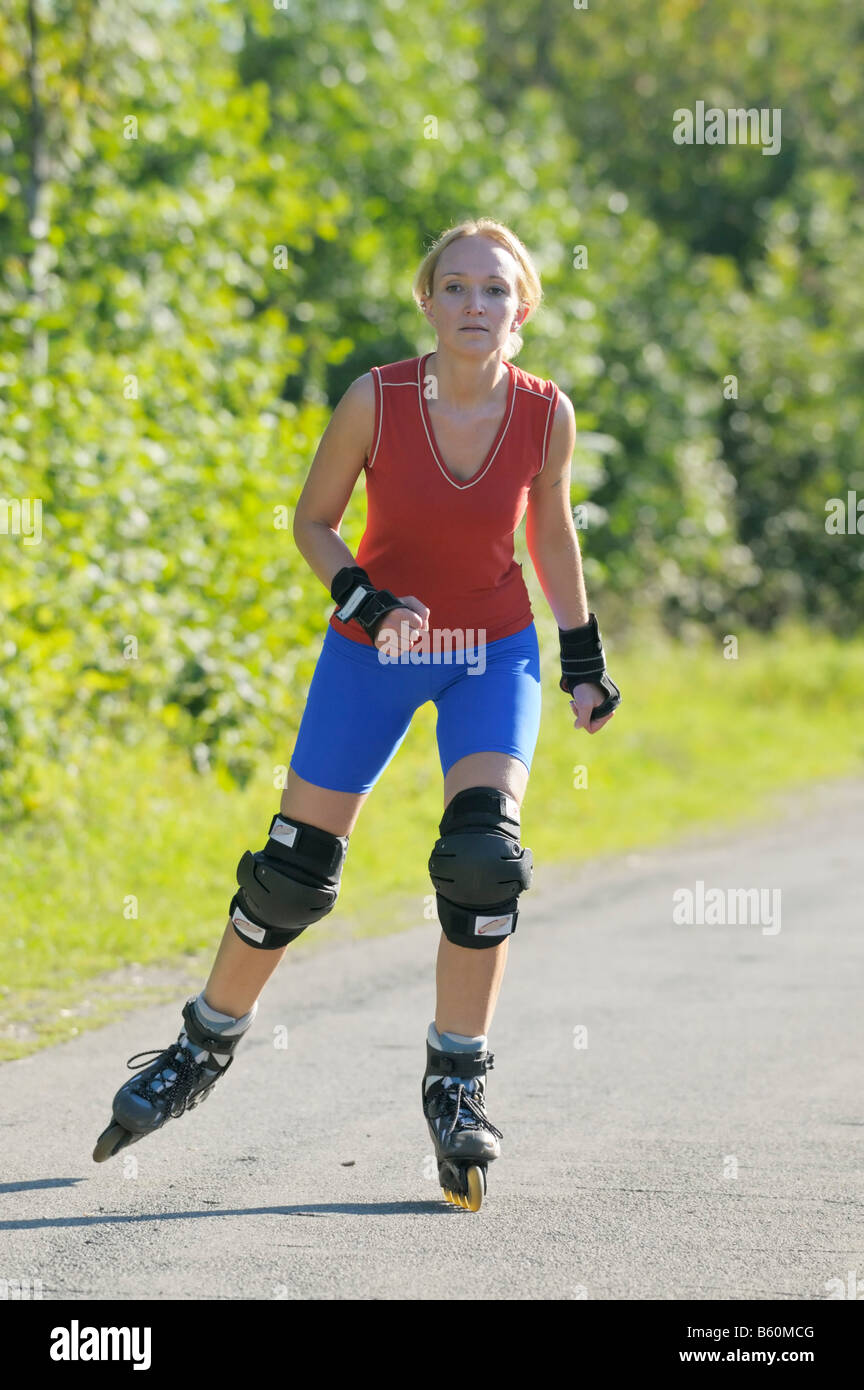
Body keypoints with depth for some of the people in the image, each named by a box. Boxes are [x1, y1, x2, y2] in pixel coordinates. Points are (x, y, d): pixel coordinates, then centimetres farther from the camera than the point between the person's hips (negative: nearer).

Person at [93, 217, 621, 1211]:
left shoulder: (546, 414, -12)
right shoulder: (375, 402, -17)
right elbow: (314, 522, -4)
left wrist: (583, 660, 9)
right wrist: (366, 602, -22)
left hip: (493, 654, 0)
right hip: (373, 647, 0)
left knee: (483, 857, -20)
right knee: (294, 868, 2)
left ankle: (457, 1082, -4)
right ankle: (205, 1046, 26)